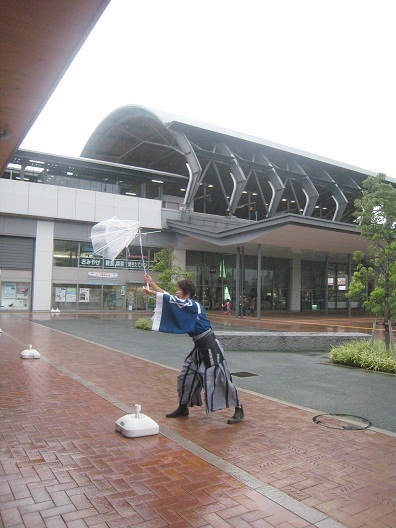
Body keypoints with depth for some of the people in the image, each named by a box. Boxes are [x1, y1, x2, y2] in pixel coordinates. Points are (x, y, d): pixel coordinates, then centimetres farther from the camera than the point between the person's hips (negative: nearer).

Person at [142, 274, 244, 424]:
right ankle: (183, 408, 27)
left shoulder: (192, 305, -17)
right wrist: (151, 291, -1)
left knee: (221, 377, -5)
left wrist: (152, 284, -13)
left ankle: (238, 410, 7)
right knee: (185, 375, 12)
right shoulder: (186, 305, 9)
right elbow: (170, 300, 9)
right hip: (200, 347, 10)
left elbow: (170, 299, -19)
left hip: (210, 346, -10)